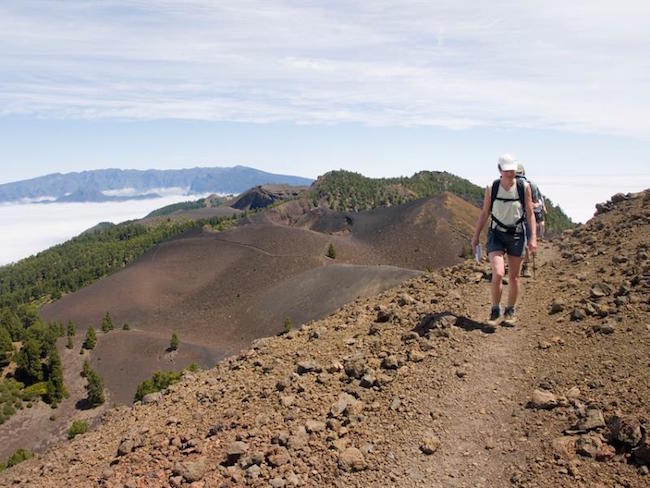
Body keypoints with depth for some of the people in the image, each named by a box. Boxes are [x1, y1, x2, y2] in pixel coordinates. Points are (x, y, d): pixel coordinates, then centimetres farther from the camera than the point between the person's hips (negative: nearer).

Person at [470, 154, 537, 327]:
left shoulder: (524, 187, -5)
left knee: (514, 277, 9)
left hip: (517, 235, 1)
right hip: (496, 235, -1)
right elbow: (485, 213, 4)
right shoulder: (491, 188, -5)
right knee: (497, 274, -17)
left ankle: (511, 311, 28)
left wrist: (533, 237, -8)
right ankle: (495, 311, 3)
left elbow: (530, 213, 0)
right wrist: (476, 236, 5)